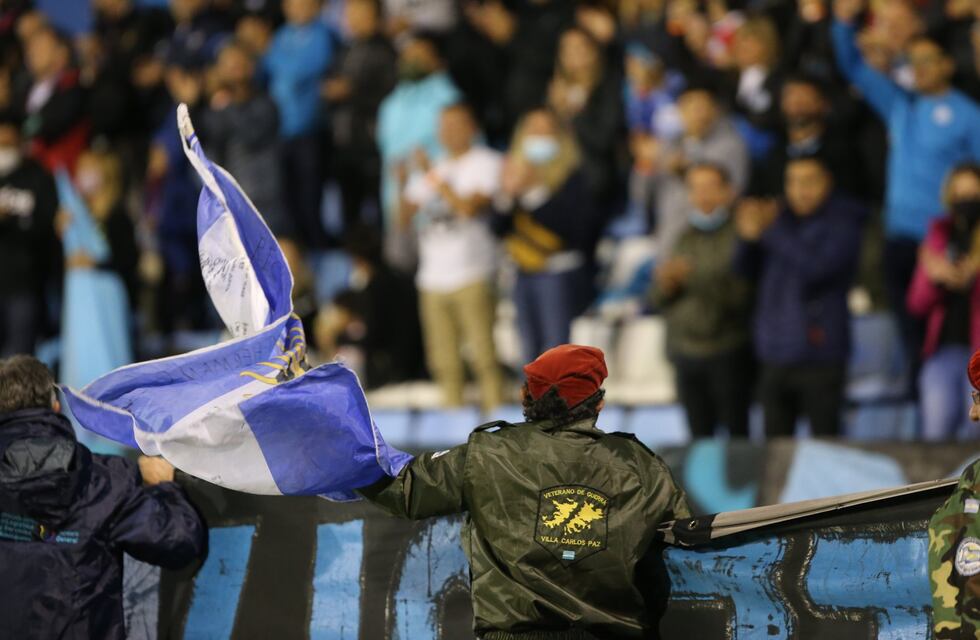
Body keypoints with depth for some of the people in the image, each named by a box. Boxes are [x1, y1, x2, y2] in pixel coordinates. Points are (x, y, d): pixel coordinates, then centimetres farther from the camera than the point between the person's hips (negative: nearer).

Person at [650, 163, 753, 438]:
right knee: (699, 433, 6)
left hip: (727, 352, -6)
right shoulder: (685, 238, 15)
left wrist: (692, 276, -23)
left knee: (736, 431, -5)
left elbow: (740, 292, -17)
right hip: (685, 351, 6)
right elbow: (658, 299, 16)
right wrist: (665, 284, -7)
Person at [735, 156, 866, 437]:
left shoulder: (841, 224, -4)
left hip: (819, 357, -6)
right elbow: (747, 270, 12)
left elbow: (816, 267, -19)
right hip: (775, 357, 6)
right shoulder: (783, 219, 12)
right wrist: (749, 238, -8)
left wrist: (773, 231, -17)